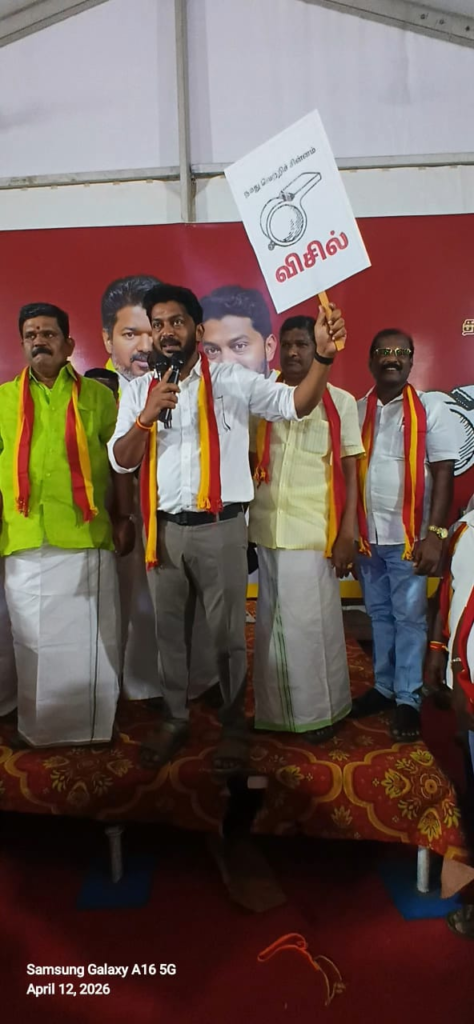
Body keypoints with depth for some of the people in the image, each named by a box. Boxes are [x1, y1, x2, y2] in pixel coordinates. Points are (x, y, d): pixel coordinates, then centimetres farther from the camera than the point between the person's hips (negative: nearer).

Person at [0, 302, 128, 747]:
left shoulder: (98, 395, 6)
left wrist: (124, 518, 1)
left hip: (86, 538, -1)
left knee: (87, 640, 6)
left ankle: (90, 735, 22)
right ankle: (36, 734, 26)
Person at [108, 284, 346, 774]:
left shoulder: (233, 380, -2)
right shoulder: (138, 390, 7)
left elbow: (297, 404, -12)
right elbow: (120, 461, 1)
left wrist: (322, 355, -28)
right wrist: (148, 416, -15)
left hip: (220, 527, -3)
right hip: (163, 528, 4)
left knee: (227, 632, 8)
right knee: (169, 631, 16)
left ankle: (233, 726, 27)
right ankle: (174, 719, 34)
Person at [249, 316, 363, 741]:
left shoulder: (341, 402, 1)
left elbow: (349, 473, 1)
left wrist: (348, 532, -6)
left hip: (316, 529, -3)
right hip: (268, 527, 3)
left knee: (315, 622, 4)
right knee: (273, 622, 11)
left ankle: (321, 709, 22)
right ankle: (276, 709, 26)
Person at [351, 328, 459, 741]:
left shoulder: (430, 409, -3)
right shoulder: (357, 410, 7)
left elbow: (443, 473, -7)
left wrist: (435, 533, -14)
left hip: (408, 535, -3)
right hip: (368, 534, 4)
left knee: (409, 618, 5)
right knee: (379, 615, 14)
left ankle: (408, 698, 18)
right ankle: (384, 687, 27)